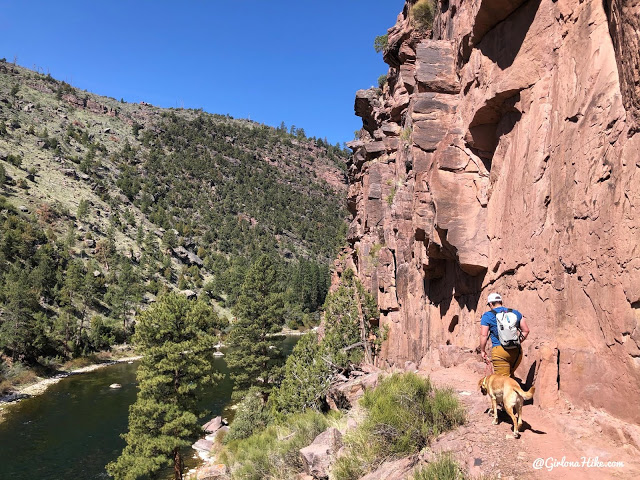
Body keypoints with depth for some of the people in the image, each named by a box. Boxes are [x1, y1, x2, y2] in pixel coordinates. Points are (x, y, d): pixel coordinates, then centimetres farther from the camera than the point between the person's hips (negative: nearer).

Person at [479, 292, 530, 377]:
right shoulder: (515, 313, 15)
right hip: (517, 351, 5)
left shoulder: (487, 316, 2)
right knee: (510, 375, 23)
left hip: (499, 350, -4)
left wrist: (483, 351, 6)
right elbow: (526, 330, 15)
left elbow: (483, 335, -3)